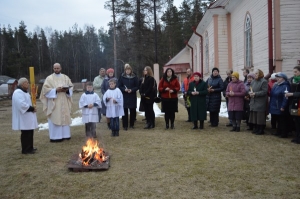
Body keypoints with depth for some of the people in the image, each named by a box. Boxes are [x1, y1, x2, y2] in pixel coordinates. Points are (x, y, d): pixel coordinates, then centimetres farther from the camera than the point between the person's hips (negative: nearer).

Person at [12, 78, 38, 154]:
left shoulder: (24, 92, 16)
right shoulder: (18, 93, -18)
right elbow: (22, 104, -29)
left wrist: (32, 107, 6)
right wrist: (32, 108, -18)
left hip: (28, 117, 11)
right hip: (23, 117, -11)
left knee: (30, 132, 15)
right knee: (26, 133, -5)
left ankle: (30, 147, 24)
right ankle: (25, 149, 4)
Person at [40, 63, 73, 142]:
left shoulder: (66, 77, 11)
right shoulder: (49, 78, 0)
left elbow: (71, 87, 10)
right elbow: (45, 89, -8)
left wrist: (67, 90, -11)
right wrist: (56, 90, -18)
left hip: (64, 102, 4)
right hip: (54, 102, -4)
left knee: (65, 118, 7)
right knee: (55, 119, -5)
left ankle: (65, 135, 16)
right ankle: (55, 137, -2)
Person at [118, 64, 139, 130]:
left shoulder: (134, 77, 3)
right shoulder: (122, 77, 2)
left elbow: (137, 86, 2)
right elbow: (119, 86, 2)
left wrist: (132, 90, -14)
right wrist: (124, 89, -16)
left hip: (132, 96, 1)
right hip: (124, 96, -1)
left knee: (132, 111, 6)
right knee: (125, 111, -2)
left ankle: (132, 124, 19)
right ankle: (125, 125, 5)